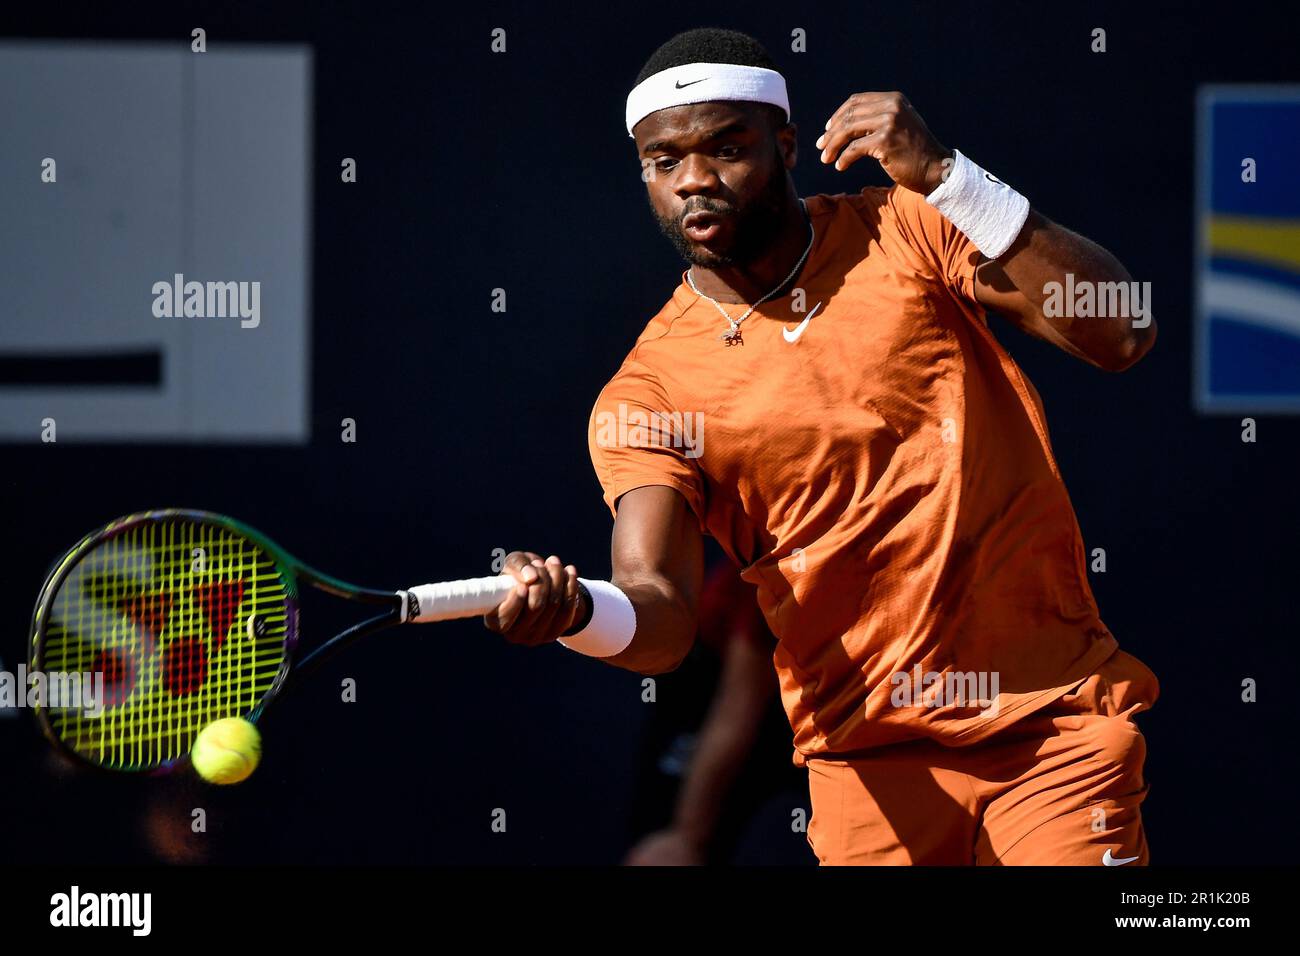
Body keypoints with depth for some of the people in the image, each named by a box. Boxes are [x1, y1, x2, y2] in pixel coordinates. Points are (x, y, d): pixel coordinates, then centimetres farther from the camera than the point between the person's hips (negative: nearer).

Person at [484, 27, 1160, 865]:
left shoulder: (906, 230, -1)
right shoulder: (649, 393, -3)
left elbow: (1122, 334, -11)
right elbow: (661, 618, -14)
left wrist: (942, 175, -18)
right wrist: (574, 612, -38)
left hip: (1055, 714, 0)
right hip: (875, 757, 0)